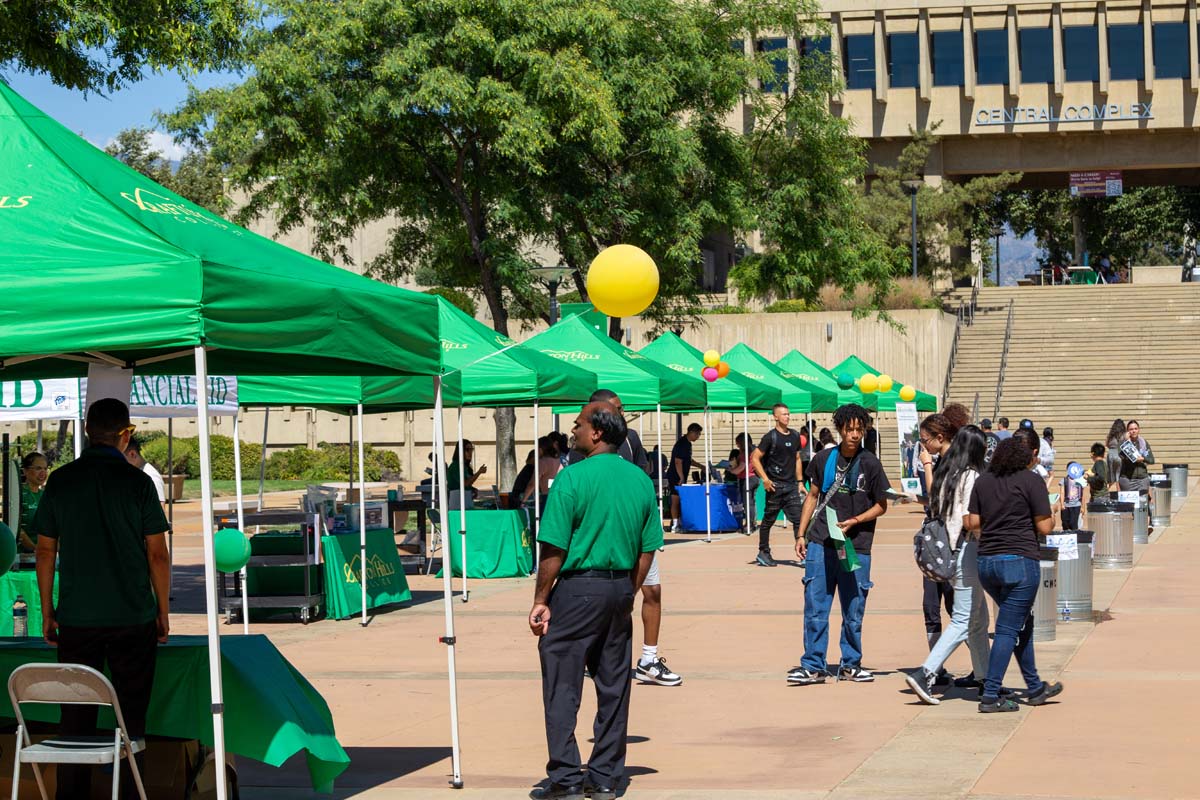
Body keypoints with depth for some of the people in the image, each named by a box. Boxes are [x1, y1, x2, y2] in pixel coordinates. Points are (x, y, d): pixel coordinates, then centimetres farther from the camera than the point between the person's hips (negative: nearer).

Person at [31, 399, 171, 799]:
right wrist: (163, 611, 7)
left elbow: (46, 551, 6)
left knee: (75, 717, 7)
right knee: (131, 717, 6)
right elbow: (157, 554, -4)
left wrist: (47, 612, 14)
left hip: (76, 618, 2)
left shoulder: (60, 481, 2)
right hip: (133, 617, -2)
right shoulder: (137, 481, -5)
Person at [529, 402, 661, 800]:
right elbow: (648, 549, 9)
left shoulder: (573, 478, -12)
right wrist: (628, 594, 18)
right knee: (614, 688, 10)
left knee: (562, 686, 1)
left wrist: (540, 600, -7)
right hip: (620, 589, 6)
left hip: (578, 588, -6)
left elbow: (554, 549, -14)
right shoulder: (641, 481, 6)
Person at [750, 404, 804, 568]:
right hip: (775, 485, -5)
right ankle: (763, 553, 17)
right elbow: (755, 458, -9)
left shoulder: (795, 436, 12)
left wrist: (800, 481, 15)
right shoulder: (771, 437, -7)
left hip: (791, 486, 5)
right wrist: (765, 479, -16)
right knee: (768, 520, 5)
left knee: (798, 519, -4)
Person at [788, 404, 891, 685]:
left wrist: (854, 521, -10)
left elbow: (881, 506, 5)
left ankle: (850, 664, 19)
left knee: (853, 611, 6)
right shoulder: (824, 459, 6)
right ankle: (813, 666, 4)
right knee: (815, 607, -1)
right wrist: (801, 534, 9)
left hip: (857, 547, -1)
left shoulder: (870, 464, 0)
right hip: (821, 544, 1)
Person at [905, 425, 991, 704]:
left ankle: (982, 675, 29)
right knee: (963, 620, -6)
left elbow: (933, 509, 11)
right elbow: (970, 519, -20)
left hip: (944, 548, 9)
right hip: (967, 549, -9)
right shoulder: (972, 477, -14)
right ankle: (925, 674, -16)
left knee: (979, 616, 21)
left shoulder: (944, 474, 9)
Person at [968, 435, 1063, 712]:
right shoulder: (1031, 481, -8)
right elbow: (1044, 526, -9)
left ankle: (1035, 688, 28)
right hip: (1019, 561, -7)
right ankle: (990, 696, -4)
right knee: (1008, 629, -2)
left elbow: (973, 522, 6)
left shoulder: (983, 481, 8)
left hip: (986, 562, 7)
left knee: (1022, 622, 20)